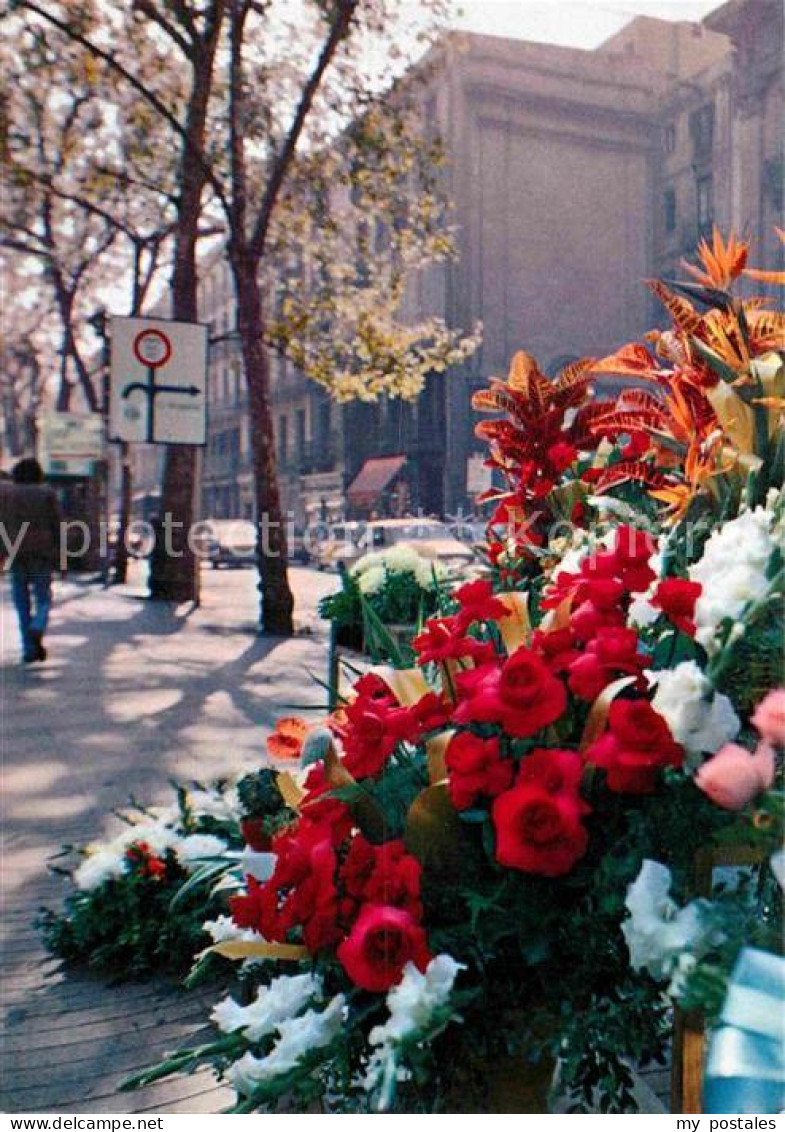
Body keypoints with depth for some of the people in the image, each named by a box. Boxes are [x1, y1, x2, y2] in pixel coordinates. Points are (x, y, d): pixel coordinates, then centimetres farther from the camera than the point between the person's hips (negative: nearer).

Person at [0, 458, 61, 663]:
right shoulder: (46, 493, 0)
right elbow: (56, 525, -1)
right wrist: (59, 555, 4)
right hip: (42, 554, -1)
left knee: (22, 603, 9)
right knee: (43, 600, 8)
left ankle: (29, 650, 6)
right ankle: (38, 629, -21)